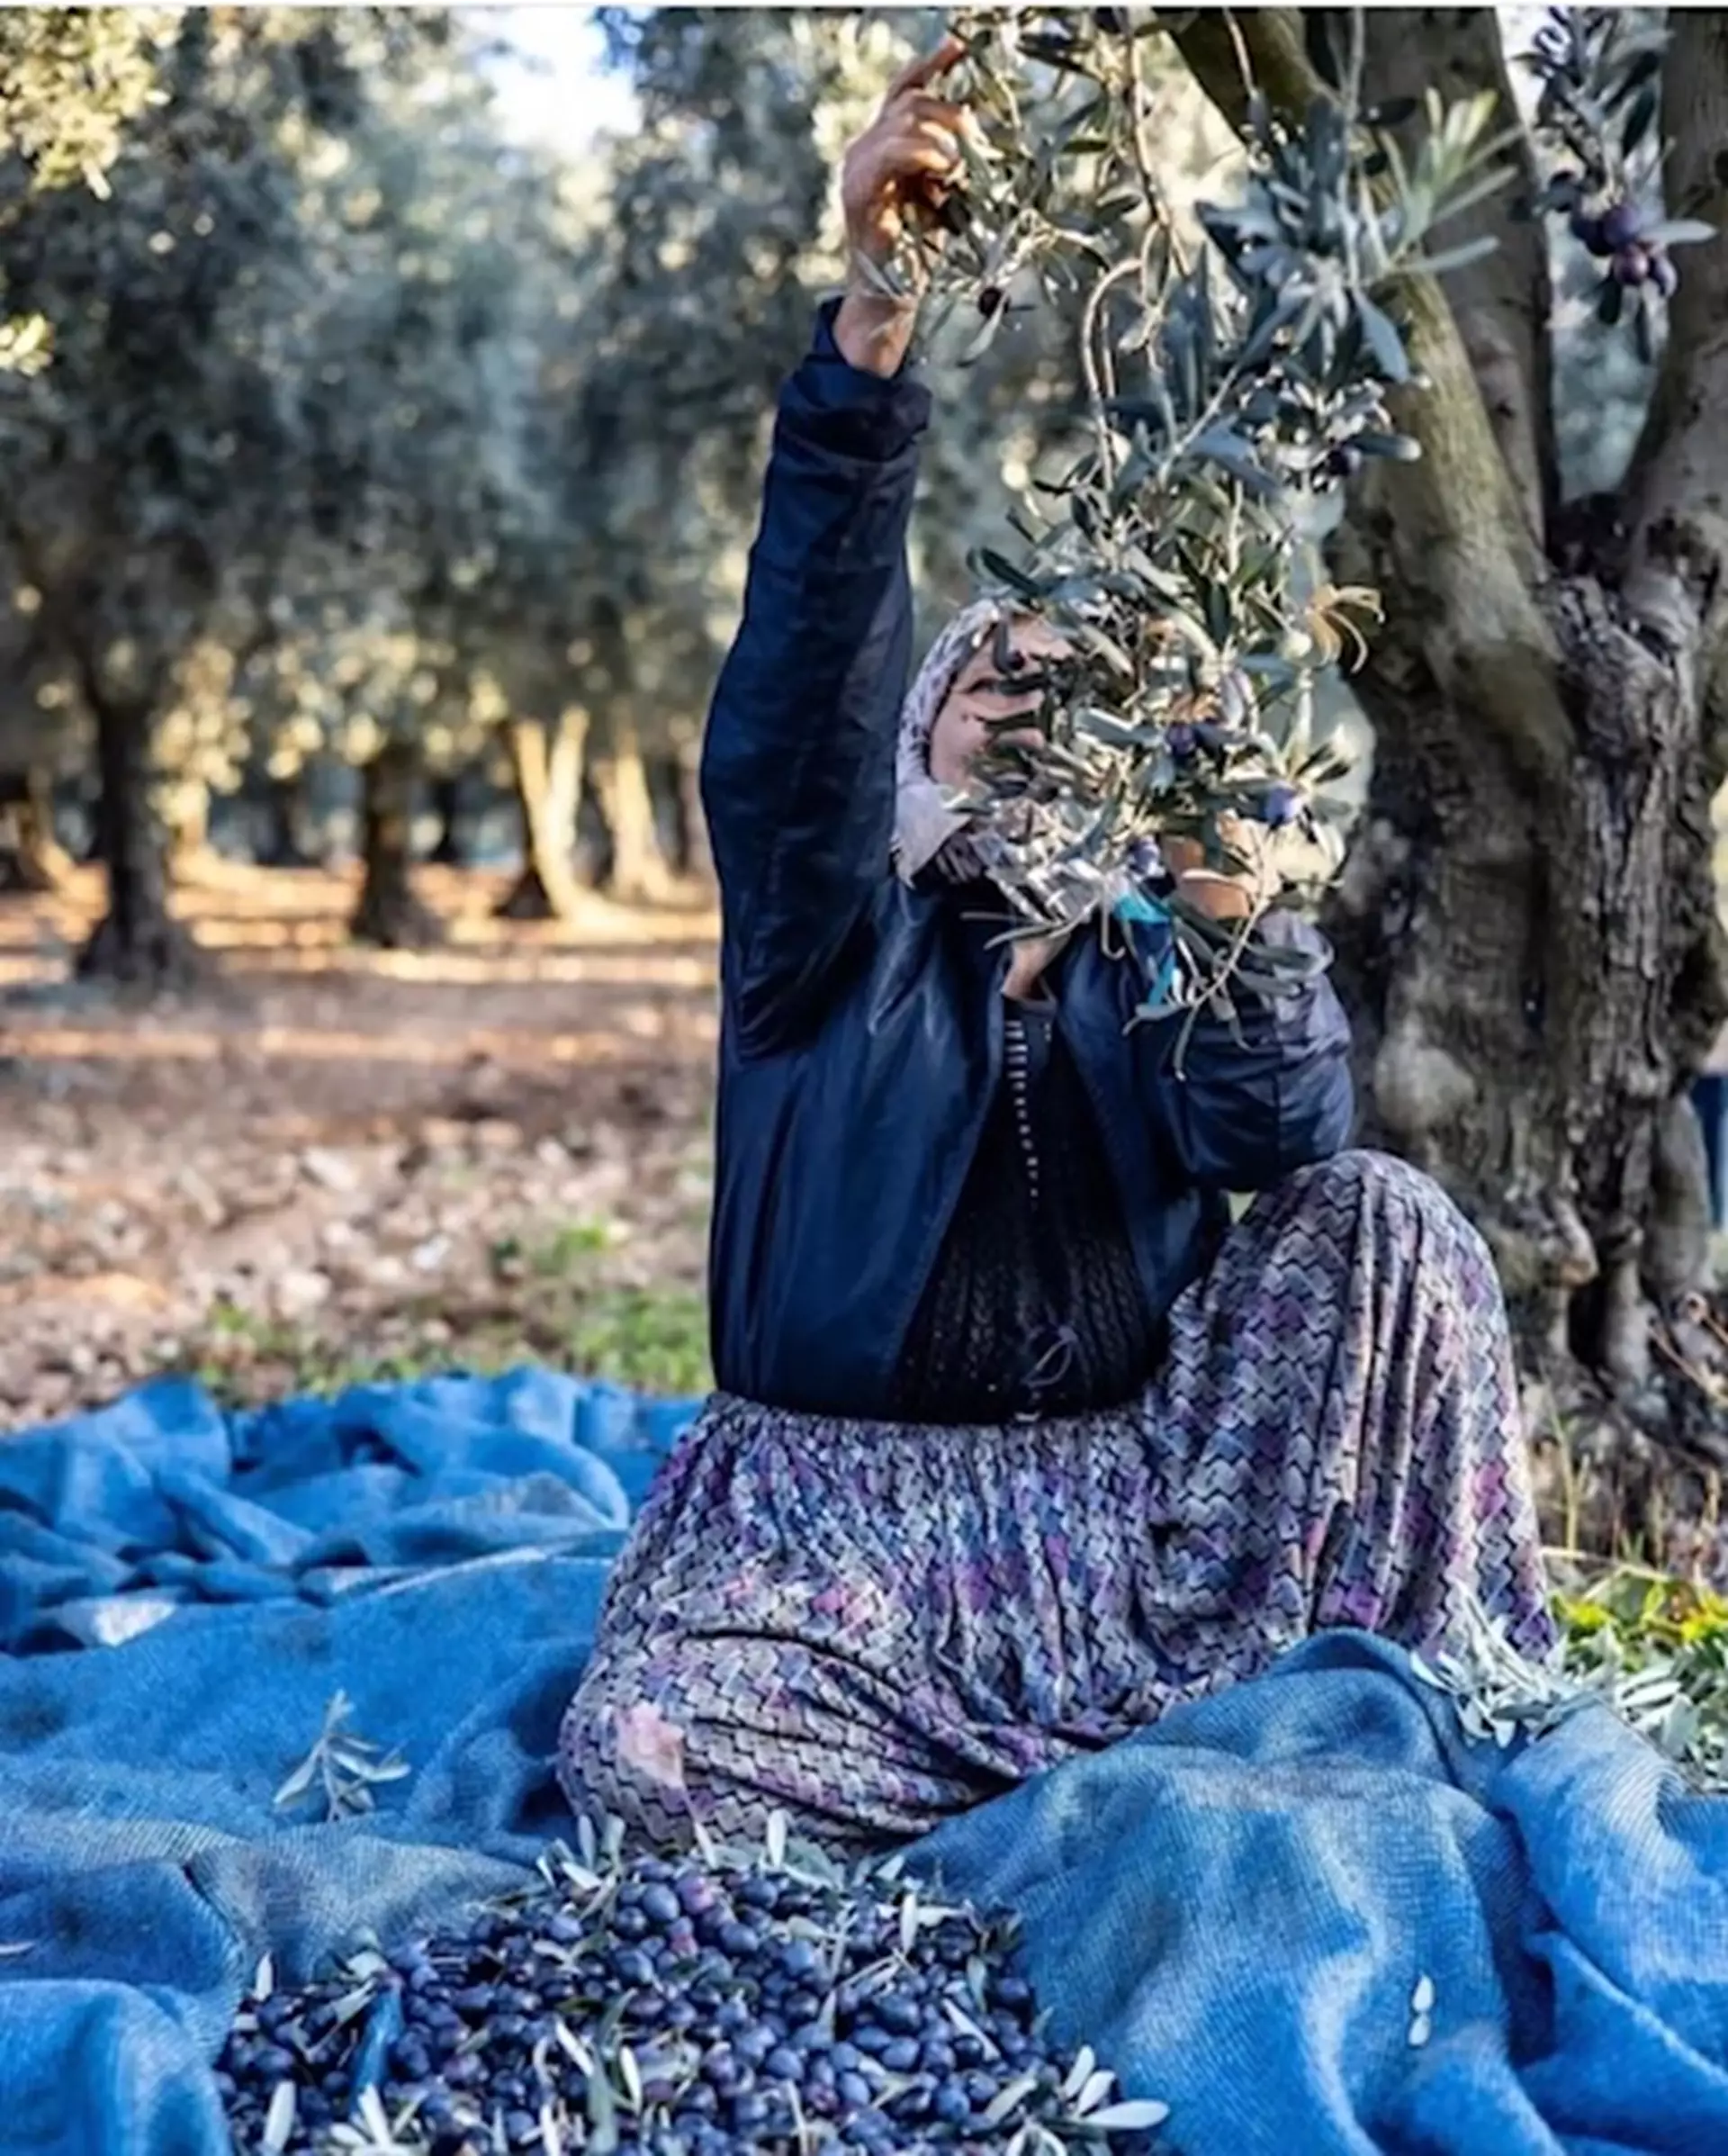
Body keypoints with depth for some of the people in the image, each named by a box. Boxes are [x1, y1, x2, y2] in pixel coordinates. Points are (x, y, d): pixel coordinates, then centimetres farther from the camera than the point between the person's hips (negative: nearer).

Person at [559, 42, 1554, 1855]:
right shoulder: (830, 927, 2)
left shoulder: (1148, 962, 10)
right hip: (850, 1503, -2)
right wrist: (872, 312, -28)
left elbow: (1280, 1138, -11)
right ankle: (1138, 1758, -11)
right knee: (640, 1754, -29)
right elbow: (808, 660, -16)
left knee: (1378, 1223, -19)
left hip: (1131, 1491, 2)